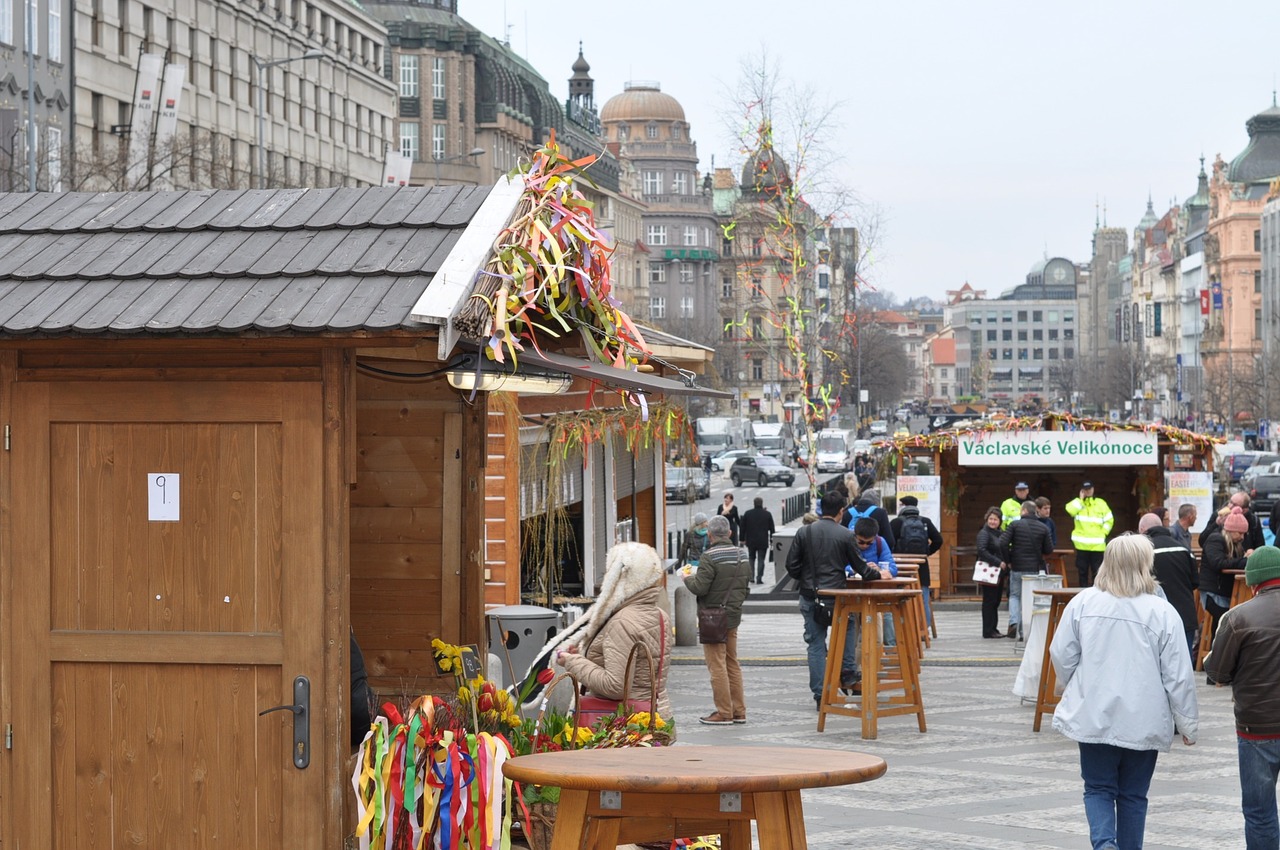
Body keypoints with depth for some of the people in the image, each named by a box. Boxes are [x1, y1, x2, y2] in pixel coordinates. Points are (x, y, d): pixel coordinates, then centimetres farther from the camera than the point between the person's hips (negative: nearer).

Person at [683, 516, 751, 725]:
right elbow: (746, 584, 13)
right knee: (732, 663, 15)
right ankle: (738, 711, 17)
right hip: (734, 614, 8)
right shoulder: (742, 555, 7)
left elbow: (699, 588, -20)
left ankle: (724, 712, -2)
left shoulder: (710, 556, -17)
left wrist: (687, 578, -1)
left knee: (717, 665, -3)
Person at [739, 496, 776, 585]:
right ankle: (759, 578, -4)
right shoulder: (767, 514, -4)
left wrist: (743, 539, 8)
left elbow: (742, 527, 1)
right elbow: (772, 528, 0)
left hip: (751, 541, 1)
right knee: (761, 559, 2)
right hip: (763, 541, -1)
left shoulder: (748, 513, -1)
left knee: (751, 558, 16)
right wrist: (772, 539, 11)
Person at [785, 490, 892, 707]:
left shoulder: (804, 532, 0)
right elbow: (860, 567, 2)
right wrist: (879, 575, 21)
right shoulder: (846, 535, -6)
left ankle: (819, 694, 7)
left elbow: (792, 565, 0)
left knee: (815, 644, 7)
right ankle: (848, 673, 22)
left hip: (809, 598, 2)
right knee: (850, 624, 28)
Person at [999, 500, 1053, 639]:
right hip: (1035, 569, 1)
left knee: (1014, 595, 14)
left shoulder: (1015, 524, -7)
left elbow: (1003, 543, -14)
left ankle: (1014, 621, -9)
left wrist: (1008, 561, -2)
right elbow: (1049, 550, 1)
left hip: (1017, 567, -1)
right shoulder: (1043, 528, 0)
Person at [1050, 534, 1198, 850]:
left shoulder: (1082, 603, -6)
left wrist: (1075, 690, 20)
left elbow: (1061, 655, 0)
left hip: (1093, 717, 1)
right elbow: (1178, 677, -9)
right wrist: (1187, 724, 3)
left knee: (1098, 788, 11)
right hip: (1143, 723, -1)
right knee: (1133, 794, 14)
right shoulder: (1162, 613, -12)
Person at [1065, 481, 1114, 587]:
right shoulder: (1078, 503, 9)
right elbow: (1070, 510, -14)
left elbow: (1109, 520, 9)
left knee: (1097, 572, 1)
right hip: (1082, 544, 1)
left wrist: (1103, 533, -2)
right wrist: (1081, 499, -6)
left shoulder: (1101, 503, 8)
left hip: (1097, 545, 0)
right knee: (1082, 571, 6)